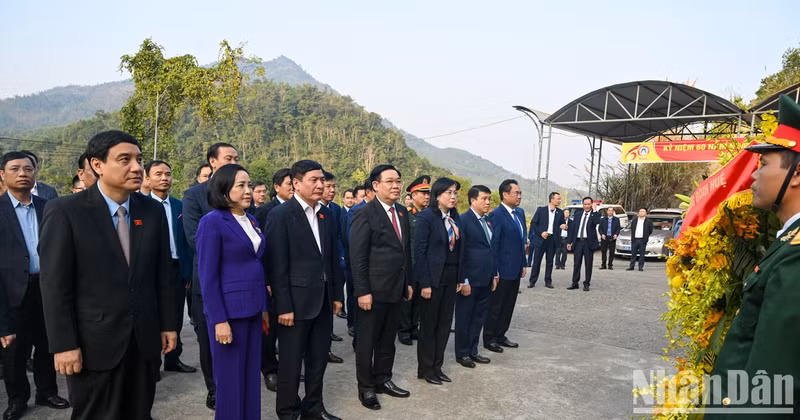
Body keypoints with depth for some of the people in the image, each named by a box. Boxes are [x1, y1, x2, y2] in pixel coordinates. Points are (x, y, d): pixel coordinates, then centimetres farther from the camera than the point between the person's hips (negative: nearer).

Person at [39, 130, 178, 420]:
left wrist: (168, 324, 7)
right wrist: (64, 344, -11)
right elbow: (55, 284, -9)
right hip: (94, 344, -3)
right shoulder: (65, 211, -8)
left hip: (145, 340, 4)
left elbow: (163, 273, 7)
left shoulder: (153, 211, 3)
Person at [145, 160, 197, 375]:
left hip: (177, 269, 4)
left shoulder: (179, 206, 8)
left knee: (175, 317, 13)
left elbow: (185, 241, 8)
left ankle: (173, 359, 27)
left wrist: (187, 271, 4)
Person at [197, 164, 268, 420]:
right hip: (229, 311, -7)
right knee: (230, 379, 5)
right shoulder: (212, 221, -12)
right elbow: (207, 275, -14)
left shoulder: (251, 220, 9)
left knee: (251, 375, 14)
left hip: (252, 308, 7)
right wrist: (219, 320, -16)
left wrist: (263, 306, 13)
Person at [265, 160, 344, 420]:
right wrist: (283, 306, -16)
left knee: (319, 359, 16)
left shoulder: (327, 214, 8)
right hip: (296, 300, -6)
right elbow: (277, 266, -14)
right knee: (291, 361, 8)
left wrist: (337, 294, 10)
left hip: (324, 298, 6)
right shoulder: (280, 215, -11)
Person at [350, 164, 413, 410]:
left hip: (396, 289, 7)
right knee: (367, 341, 7)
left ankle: (383, 380, 32)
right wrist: (362, 291, -18)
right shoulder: (365, 214, -13)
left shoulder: (402, 213, 9)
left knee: (388, 339, 17)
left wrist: (408, 282, 13)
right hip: (373, 291, -7)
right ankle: (365, 387, 21)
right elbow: (357, 257, -16)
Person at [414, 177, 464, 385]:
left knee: (444, 324, 12)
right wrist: (424, 283, -17)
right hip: (433, 278, -6)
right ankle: (425, 369, 20)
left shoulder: (455, 217, 8)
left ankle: (437, 366, 26)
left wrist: (461, 278, 7)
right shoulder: (426, 217, -12)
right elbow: (419, 251, -15)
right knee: (428, 325, 6)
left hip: (451, 278, 7)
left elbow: (459, 249, 10)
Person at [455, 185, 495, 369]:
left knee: (479, 317, 15)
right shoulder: (464, 220, -12)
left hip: (486, 280, 7)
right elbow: (459, 252, -15)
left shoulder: (488, 221, 13)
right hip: (470, 280, -7)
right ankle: (462, 353, 19)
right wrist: (463, 281, -16)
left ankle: (473, 351, 28)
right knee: (464, 318, 6)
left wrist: (494, 275, 14)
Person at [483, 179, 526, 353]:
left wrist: (523, 264, 14)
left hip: (515, 270, 8)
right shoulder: (496, 215, -16)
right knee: (495, 306, 4)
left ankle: (501, 335, 28)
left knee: (509, 305, 16)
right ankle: (489, 339, 16)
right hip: (502, 270, -8)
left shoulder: (520, 213, 10)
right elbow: (493, 244, -17)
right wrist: (494, 271, -17)